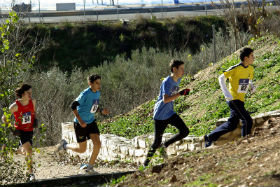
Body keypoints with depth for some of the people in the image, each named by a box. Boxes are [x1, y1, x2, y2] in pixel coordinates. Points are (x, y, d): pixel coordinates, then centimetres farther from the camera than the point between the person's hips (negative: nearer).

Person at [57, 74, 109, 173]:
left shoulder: (97, 93, 2)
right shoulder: (85, 94, -22)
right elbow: (73, 106, -22)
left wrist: (102, 111, -5)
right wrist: (80, 121, -25)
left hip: (91, 122, 7)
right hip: (80, 124, -7)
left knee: (97, 144, -9)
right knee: (82, 149, 3)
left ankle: (90, 166, 5)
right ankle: (65, 145, 31)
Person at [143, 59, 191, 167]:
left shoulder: (178, 80, 5)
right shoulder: (167, 82, -20)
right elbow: (165, 99, -31)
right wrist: (180, 94, -34)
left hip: (170, 113, 8)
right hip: (160, 115, -7)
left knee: (185, 131, -8)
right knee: (157, 141, -1)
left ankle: (164, 146, 7)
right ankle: (146, 162, 16)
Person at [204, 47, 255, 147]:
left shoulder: (250, 69, 7)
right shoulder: (235, 69, -16)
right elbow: (221, 78, -11)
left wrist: (252, 86, 2)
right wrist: (226, 93, -18)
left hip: (240, 100, 8)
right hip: (233, 99, -8)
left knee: (232, 124, 11)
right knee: (247, 121, -13)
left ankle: (210, 137, 19)